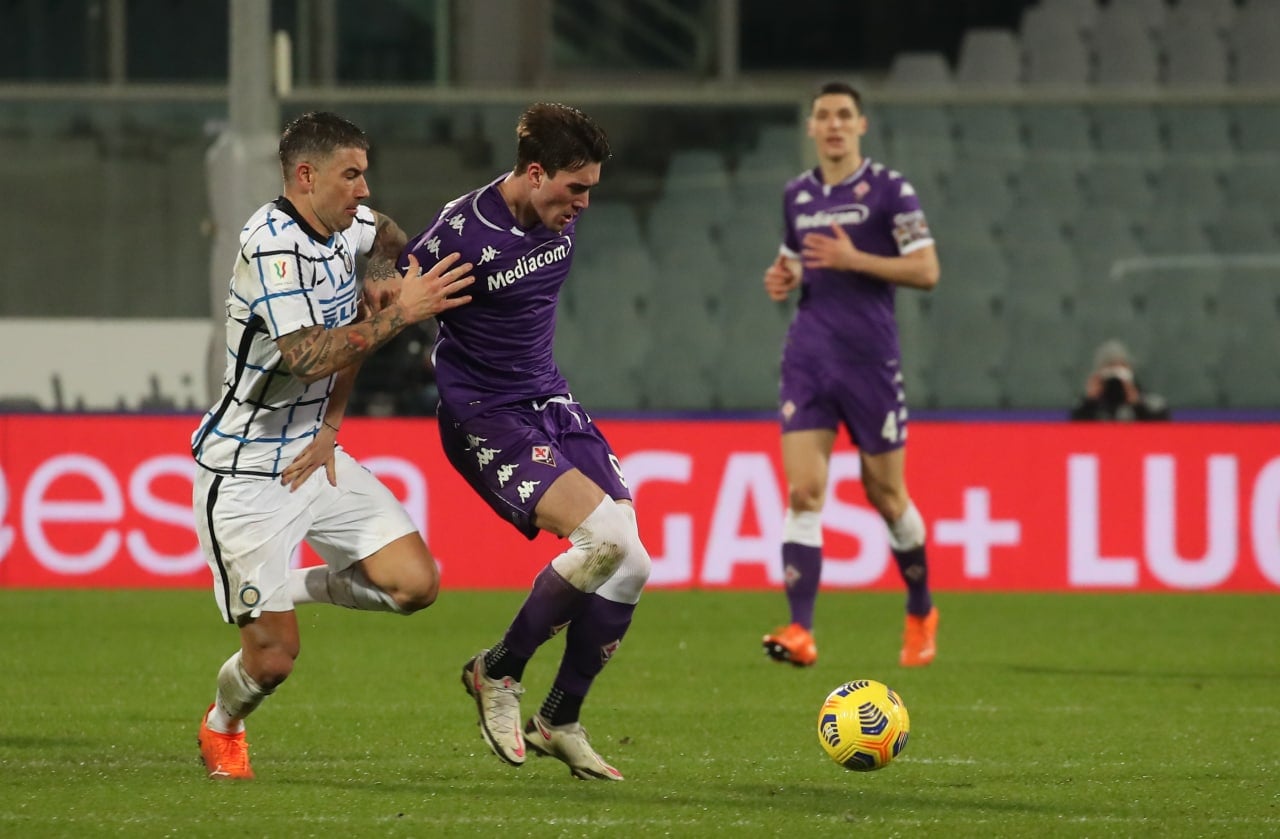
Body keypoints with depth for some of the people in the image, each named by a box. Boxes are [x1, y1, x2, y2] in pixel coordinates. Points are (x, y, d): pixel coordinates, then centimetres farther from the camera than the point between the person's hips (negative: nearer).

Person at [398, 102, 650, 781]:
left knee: (629, 566, -3)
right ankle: (497, 674, -3)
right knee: (605, 536, -23)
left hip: (550, 401, 8)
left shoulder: (562, 216, 1)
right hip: (483, 415, -8)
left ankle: (559, 722, 14)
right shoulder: (462, 234, -22)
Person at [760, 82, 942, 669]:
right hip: (808, 358, 4)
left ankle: (921, 614, 29)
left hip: (870, 357, -3)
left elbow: (926, 270, -8)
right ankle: (800, 632, -17)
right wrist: (784, 278, 3)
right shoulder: (797, 195, 12)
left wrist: (854, 260, -19)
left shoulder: (889, 189, -4)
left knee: (885, 494, 7)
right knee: (803, 492, -11)